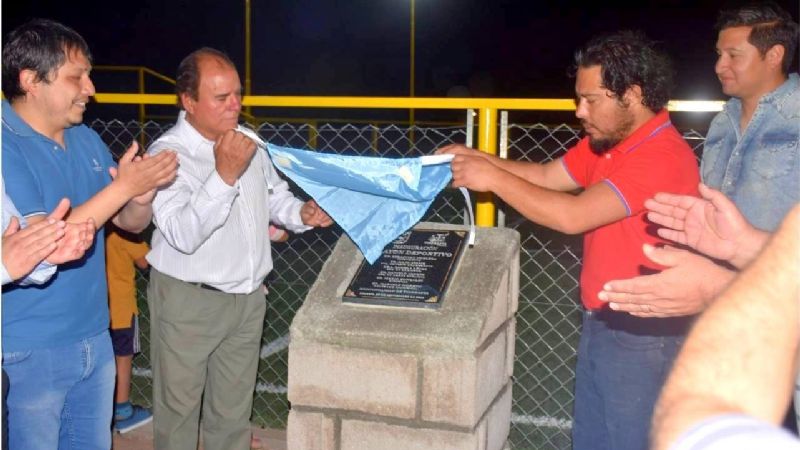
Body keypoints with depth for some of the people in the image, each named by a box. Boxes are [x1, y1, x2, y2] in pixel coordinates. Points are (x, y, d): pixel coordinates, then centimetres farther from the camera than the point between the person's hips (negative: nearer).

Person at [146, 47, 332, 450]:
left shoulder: (246, 142, 2)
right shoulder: (167, 155, -19)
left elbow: (275, 194, 18)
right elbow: (182, 234, -29)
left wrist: (301, 214, -3)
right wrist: (225, 175, -35)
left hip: (247, 296, 6)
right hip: (188, 301, -6)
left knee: (233, 407, 19)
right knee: (179, 405, 10)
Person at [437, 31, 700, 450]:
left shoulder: (662, 157, -24)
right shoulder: (606, 141, 8)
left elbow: (572, 216, -29)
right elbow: (548, 175, 11)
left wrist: (495, 178, -21)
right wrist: (479, 159, -3)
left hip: (641, 335, -9)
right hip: (601, 322, 9)